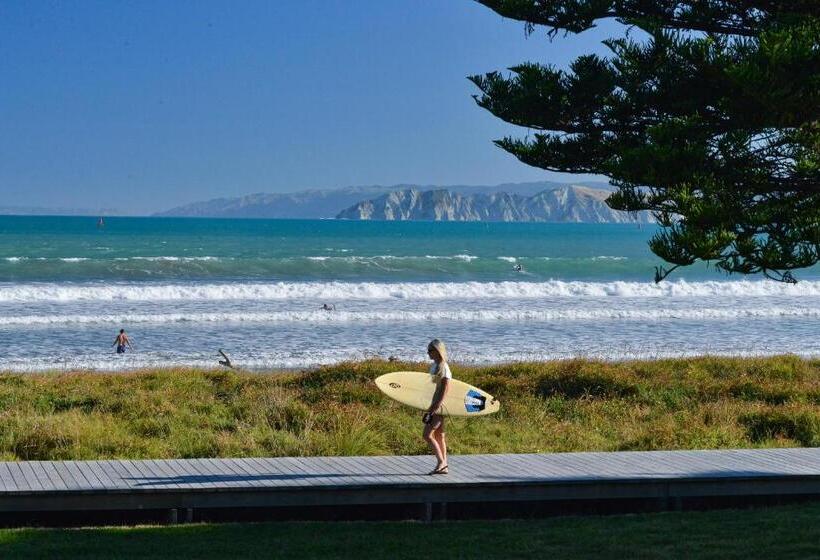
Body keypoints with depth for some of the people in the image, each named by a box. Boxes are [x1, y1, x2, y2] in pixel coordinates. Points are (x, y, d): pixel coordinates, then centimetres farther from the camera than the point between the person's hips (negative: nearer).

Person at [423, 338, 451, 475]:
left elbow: (445, 389, -19)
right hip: (434, 404, 9)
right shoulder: (435, 365, 13)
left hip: (440, 405, -9)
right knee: (439, 436, 10)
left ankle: (441, 462, -5)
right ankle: (444, 467, 14)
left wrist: (435, 407, -22)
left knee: (427, 435, -11)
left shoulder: (443, 367, -14)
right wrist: (431, 406, 19)